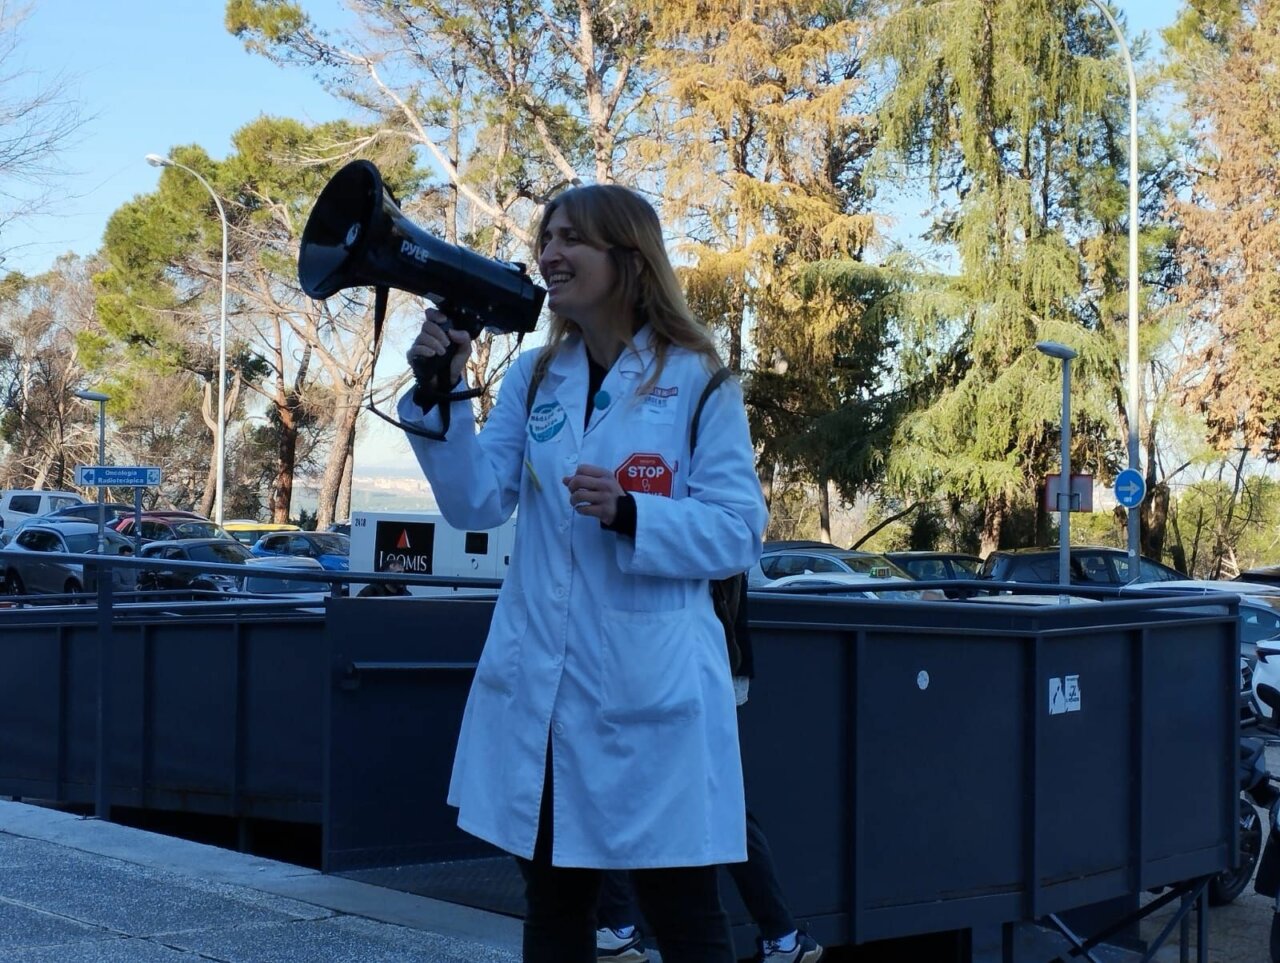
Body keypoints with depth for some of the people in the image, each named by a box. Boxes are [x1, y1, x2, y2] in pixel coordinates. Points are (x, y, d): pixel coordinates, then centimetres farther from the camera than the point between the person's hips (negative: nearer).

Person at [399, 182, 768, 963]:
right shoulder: (533, 377, 9)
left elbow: (739, 530, -8)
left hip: (651, 686, -5)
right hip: (539, 684, 5)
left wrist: (630, 514, -22)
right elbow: (476, 503, 2)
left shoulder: (696, 380, -5)